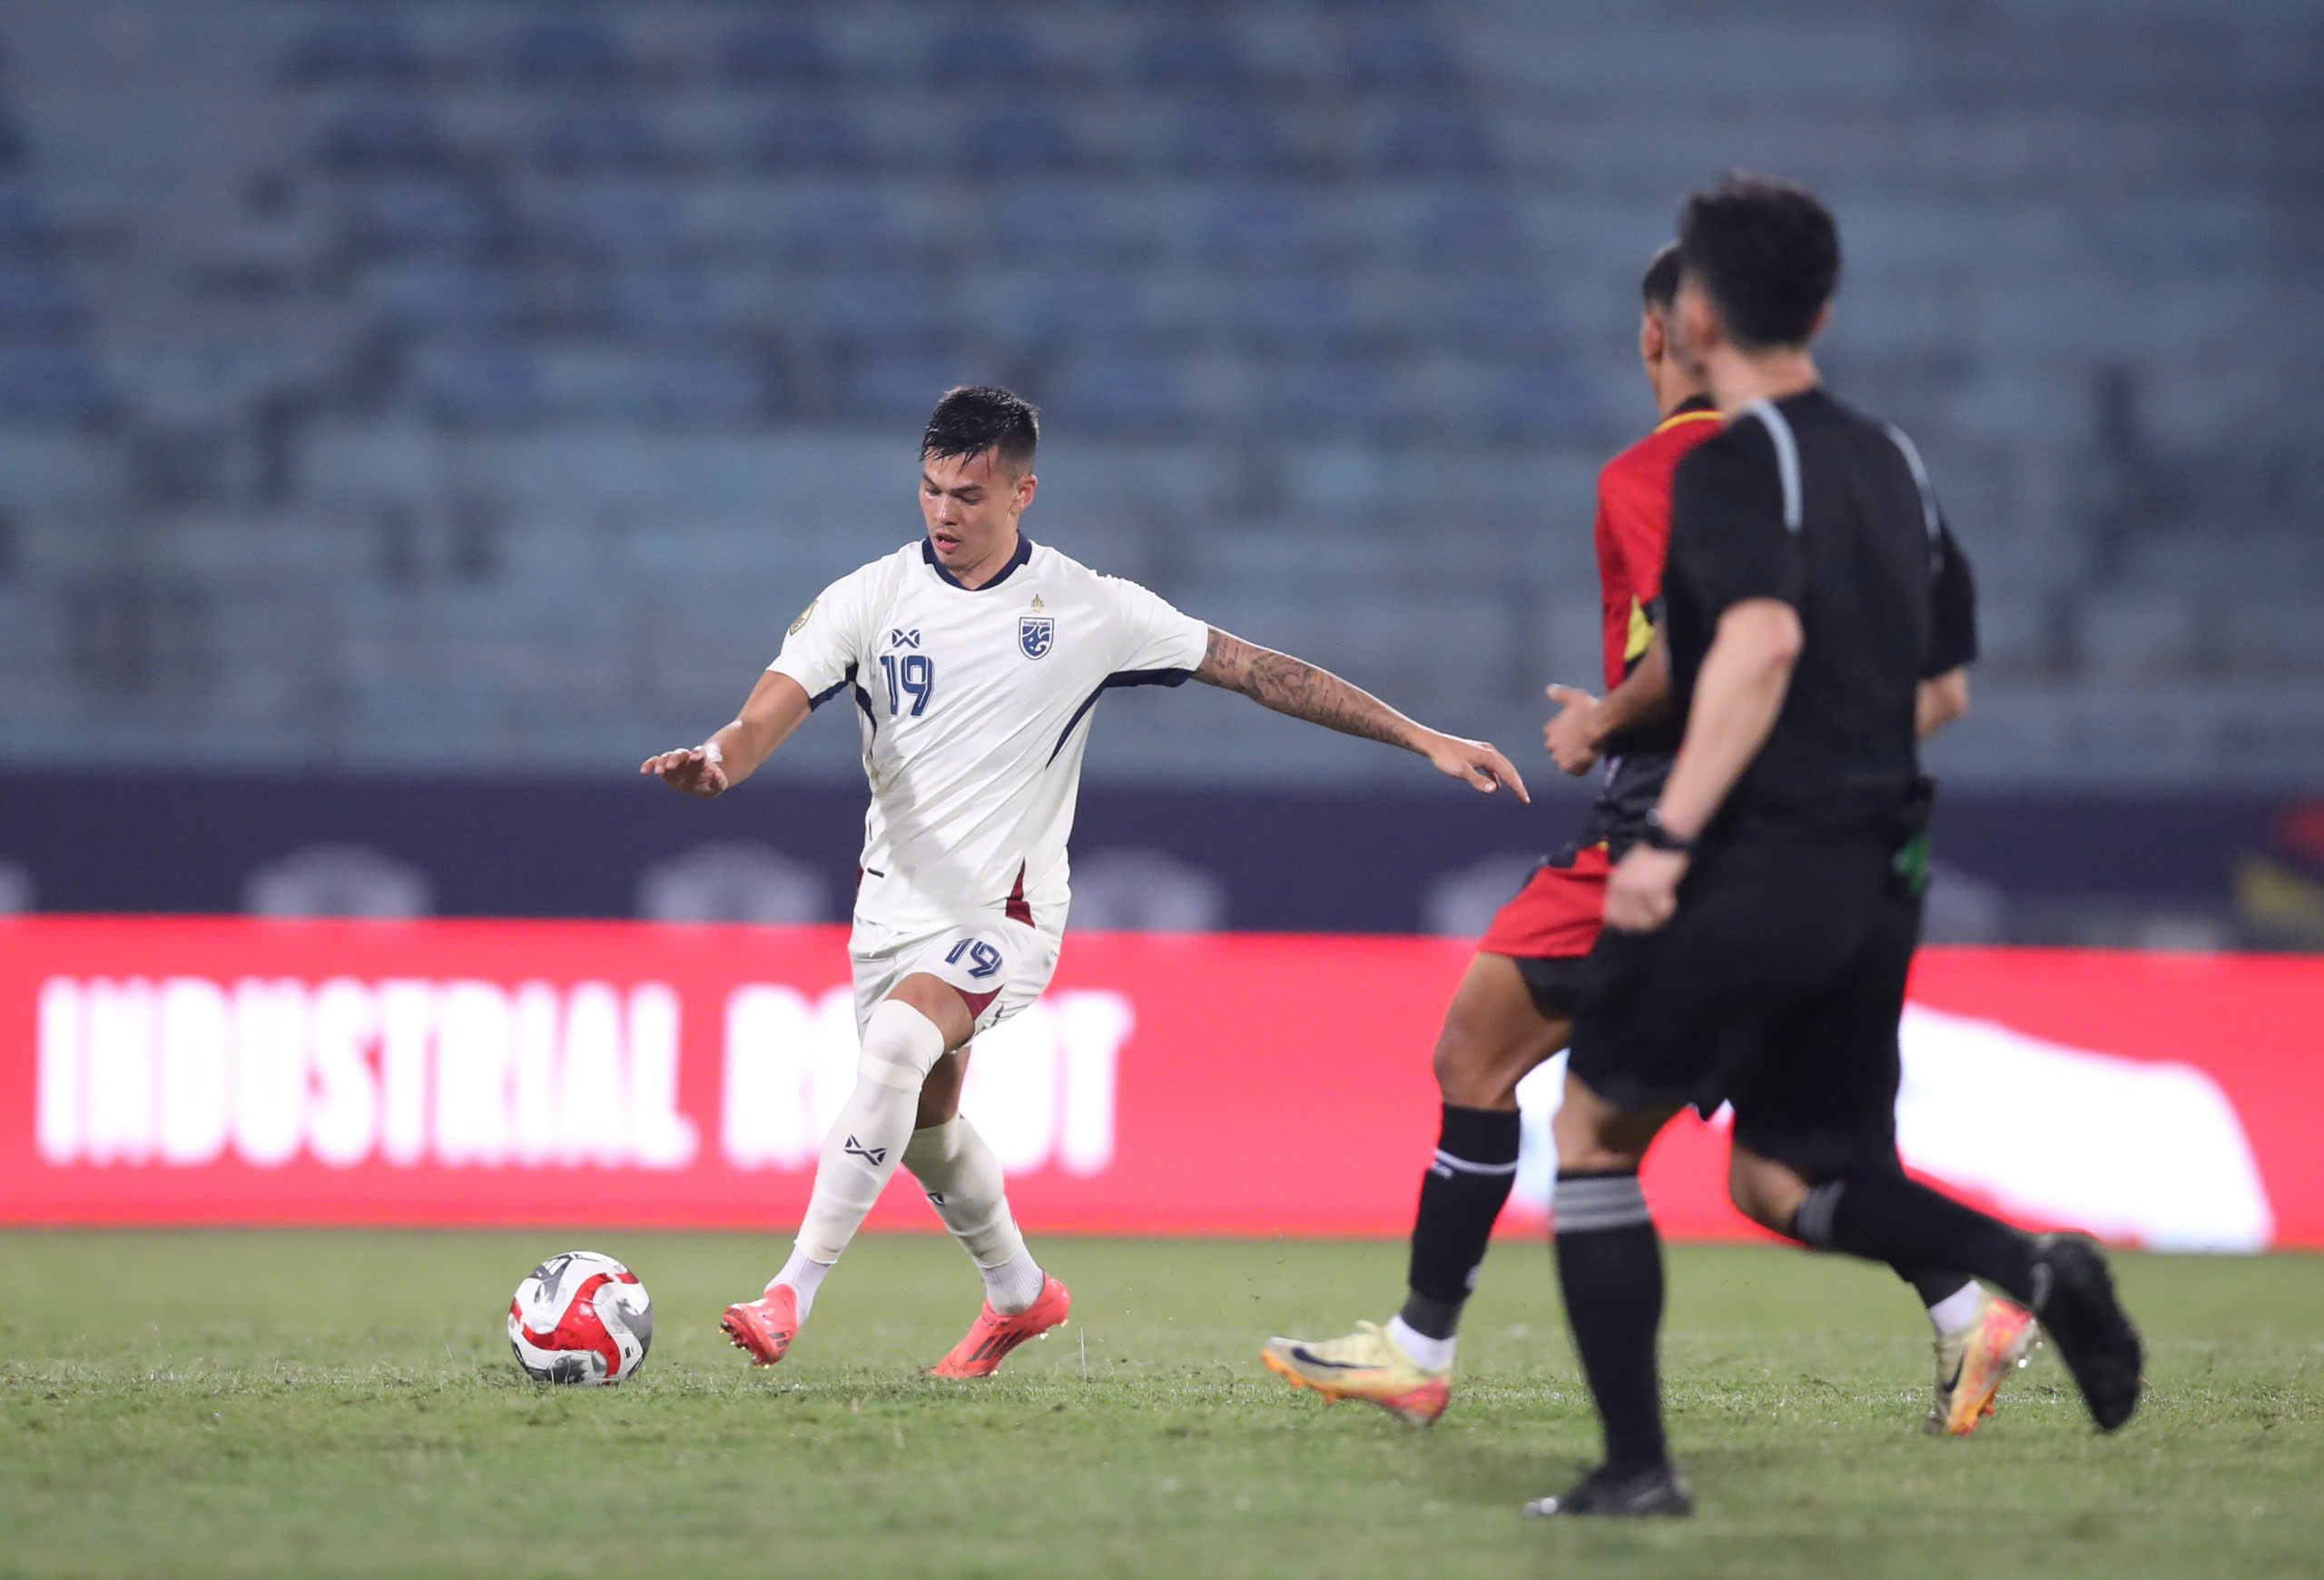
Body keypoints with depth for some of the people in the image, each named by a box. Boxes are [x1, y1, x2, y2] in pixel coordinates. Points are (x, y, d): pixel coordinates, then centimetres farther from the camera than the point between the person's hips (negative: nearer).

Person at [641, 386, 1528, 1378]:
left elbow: (1252, 669, 0)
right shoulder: (868, 599, -2)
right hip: (895, 910, 4)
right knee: (923, 1129, 17)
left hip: (1005, 914, -4)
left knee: (895, 1040, -30)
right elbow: (773, 710, -13)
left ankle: (793, 1294, -29)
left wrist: (1423, 739, -1)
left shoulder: (1087, 610, -5)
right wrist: (718, 762, -39)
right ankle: (1019, 1294, 46)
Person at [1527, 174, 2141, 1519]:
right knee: (1784, 1178, 17)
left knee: (1592, 1134, 7)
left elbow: (1764, 640, -28)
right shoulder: (1890, 461, 13)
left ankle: (1638, 1464, 2)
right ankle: (2032, 1266, -7)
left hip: (1762, 867, -7)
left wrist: (1671, 835, -29)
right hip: (1882, 878, 8)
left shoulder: (1734, 463, -11)